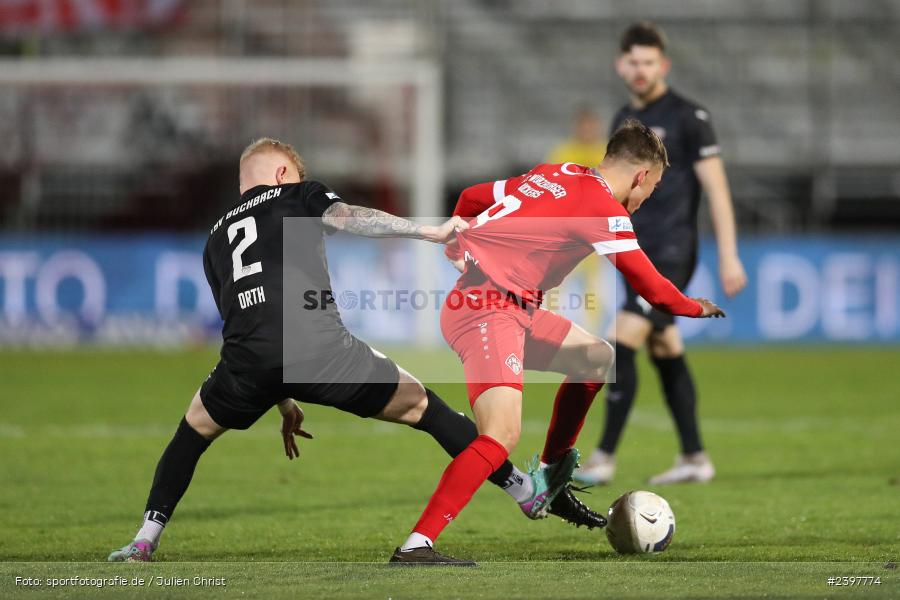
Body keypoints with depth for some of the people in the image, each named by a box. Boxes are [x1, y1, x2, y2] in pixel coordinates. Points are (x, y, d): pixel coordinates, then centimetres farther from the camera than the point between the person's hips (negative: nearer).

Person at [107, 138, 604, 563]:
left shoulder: (216, 240, 32)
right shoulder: (295, 195, 20)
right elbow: (348, 218, -3)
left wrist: (283, 403, 40)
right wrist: (430, 232, -12)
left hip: (248, 359, 3)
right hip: (319, 346, -3)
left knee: (195, 428, 31)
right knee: (421, 406, 12)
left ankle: (146, 539, 22)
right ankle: (532, 494, 11)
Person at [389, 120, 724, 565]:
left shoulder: (554, 176, 12)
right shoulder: (605, 209, -12)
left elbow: (470, 199, 21)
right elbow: (652, 289, -9)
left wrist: (462, 254, 35)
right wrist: (698, 308, 11)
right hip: (489, 310, -10)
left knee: (597, 358, 22)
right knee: (503, 436, -23)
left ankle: (547, 483, 28)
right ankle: (416, 546, -30)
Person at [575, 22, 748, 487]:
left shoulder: (687, 117, -7)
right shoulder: (623, 120, 15)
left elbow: (715, 187, -9)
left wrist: (728, 256, -13)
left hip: (670, 251, -8)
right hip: (637, 252, 8)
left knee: (624, 344, -16)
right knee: (665, 352, 10)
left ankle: (604, 458, -16)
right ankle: (694, 459, 17)